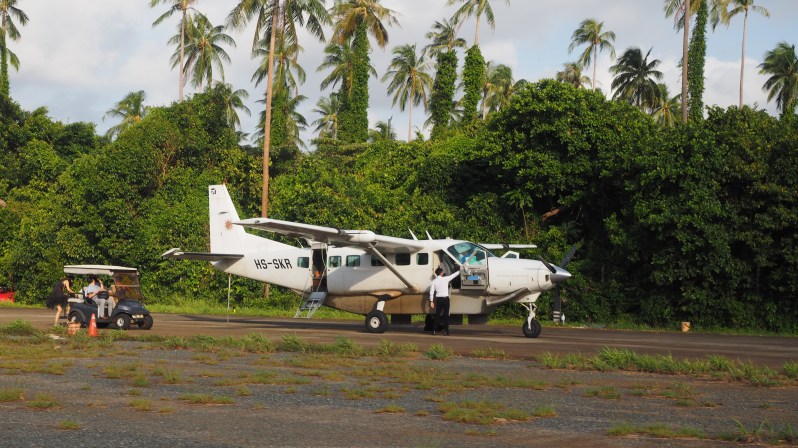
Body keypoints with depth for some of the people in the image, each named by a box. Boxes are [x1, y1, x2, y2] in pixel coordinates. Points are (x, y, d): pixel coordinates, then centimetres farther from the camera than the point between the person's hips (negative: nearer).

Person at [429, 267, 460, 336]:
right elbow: (453, 275, 12)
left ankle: (434, 330, 5)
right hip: (445, 298, -2)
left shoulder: (434, 281, 1)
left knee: (437, 315, 7)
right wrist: (459, 271, 29)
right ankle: (446, 331, -1)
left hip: (438, 299, 2)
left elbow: (431, 292, -1)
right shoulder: (445, 279, -4)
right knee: (446, 315, 1)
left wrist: (431, 301, 4)